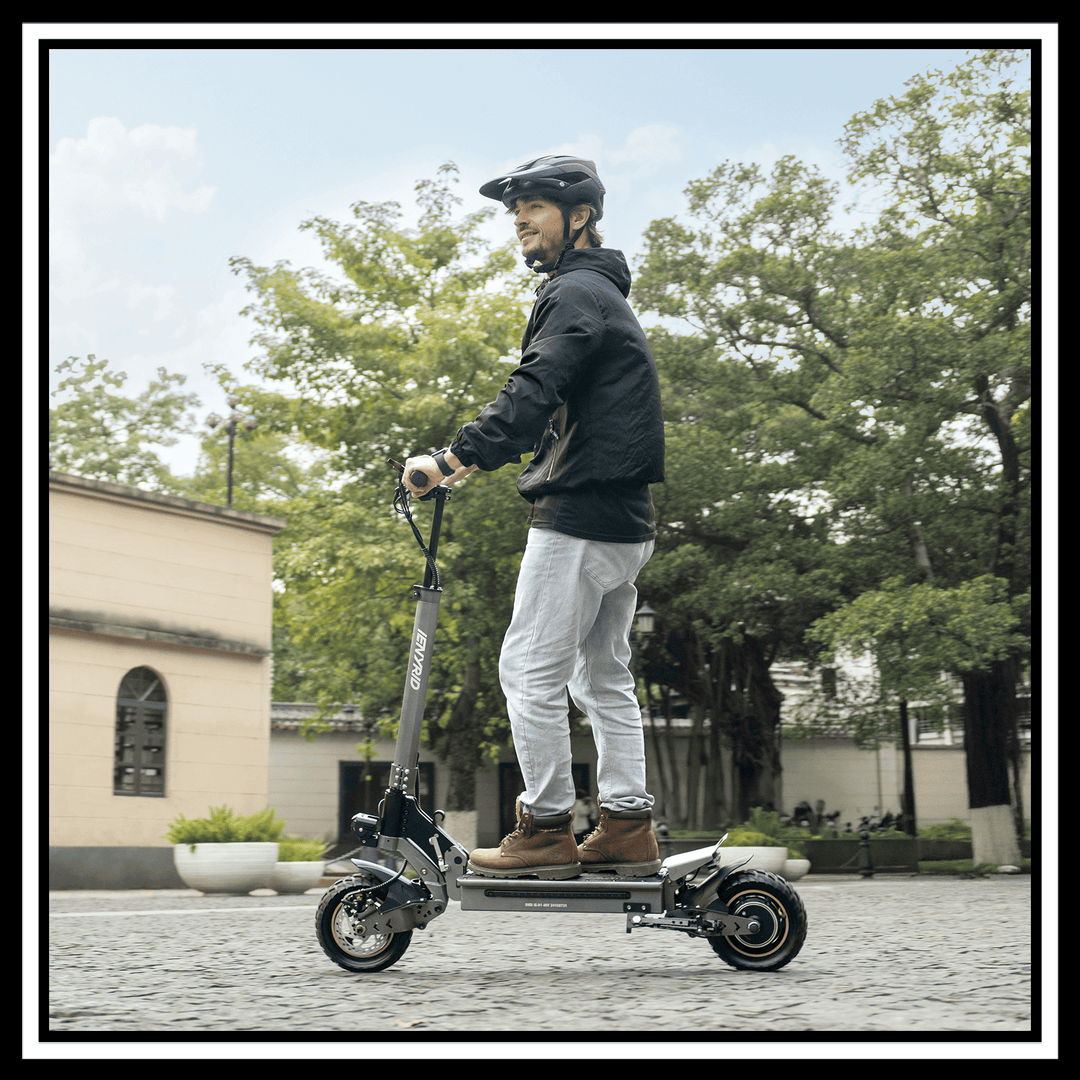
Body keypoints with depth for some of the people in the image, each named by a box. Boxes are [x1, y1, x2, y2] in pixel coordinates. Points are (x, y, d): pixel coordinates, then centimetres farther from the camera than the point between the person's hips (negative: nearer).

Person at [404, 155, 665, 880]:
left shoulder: (577, 293, -9)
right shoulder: (603, 294, 23)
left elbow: (535, 392, -22)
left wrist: (453, 457, -24)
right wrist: (482, 457, 23)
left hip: (579, 515, -10)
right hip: (625, 521, 10)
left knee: (531, 670, -6)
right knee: (604, 676, 12)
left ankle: (547, 830, -2)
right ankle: (629, 829, 13)